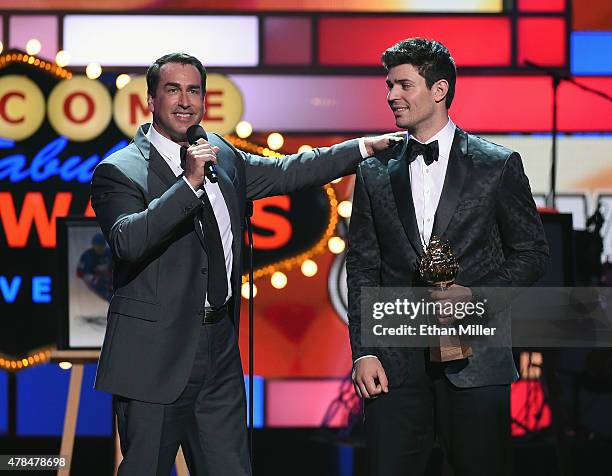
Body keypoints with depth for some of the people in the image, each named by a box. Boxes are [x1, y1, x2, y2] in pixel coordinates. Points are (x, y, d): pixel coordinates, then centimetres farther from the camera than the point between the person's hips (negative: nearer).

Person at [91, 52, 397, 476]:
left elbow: (286, 172, 22)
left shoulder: (222, 155, 12)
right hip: (156, 357, -6)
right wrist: (189, 182, -30)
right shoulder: (120, 171, -10)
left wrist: (366, 147, 20)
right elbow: (128, 241, -25)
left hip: (221, 346, 7)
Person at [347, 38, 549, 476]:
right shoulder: (375, 173, 10)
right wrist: (363, 352, 0)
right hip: (396, 363, 2)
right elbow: (362, 268, 9)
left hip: (475, 361, -2)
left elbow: (532, 254, 5)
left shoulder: (499, 165, 3)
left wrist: (475, 295, -11)